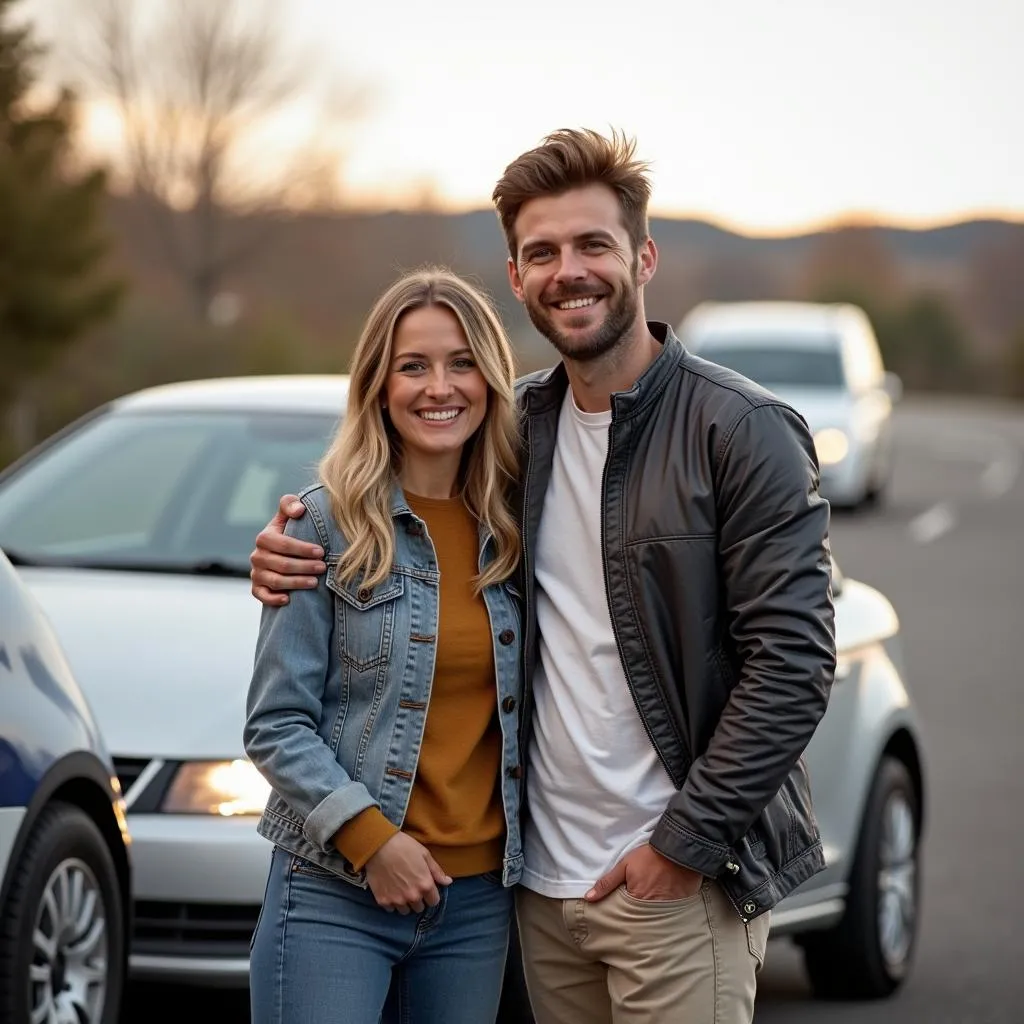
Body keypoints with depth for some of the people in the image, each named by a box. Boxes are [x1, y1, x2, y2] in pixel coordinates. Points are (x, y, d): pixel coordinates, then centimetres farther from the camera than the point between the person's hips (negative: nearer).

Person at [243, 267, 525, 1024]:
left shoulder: (514, 529, 8)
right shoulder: (327, 524, -3)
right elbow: (277, 724, -6)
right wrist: (369, 837, -15)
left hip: (479, 896, 4)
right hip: (335, 893, -4)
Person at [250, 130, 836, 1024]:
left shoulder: (742, 431, -8)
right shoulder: (517, 424, 9)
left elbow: (792, 662, -13)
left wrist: (685, 843, -14)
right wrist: (289, 555, 3)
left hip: (676, 884, -5)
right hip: (546, 882, 6)